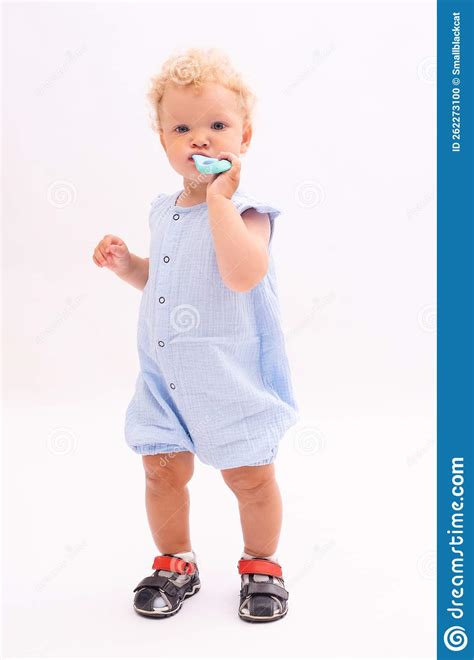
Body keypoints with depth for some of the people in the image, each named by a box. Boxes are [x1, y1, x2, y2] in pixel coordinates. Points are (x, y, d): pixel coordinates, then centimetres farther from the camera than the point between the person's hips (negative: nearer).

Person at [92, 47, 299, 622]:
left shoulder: (245, 209, -15)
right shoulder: (164, 209, 7)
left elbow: (242, 274, -35)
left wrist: (219, 197, -29)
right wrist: (126, 264, 3)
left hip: (231, 375, -6)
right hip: (164, 372, 6)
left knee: (250, 475, 8)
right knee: (162, 469, 13)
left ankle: (261, 565, 34)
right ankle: (175, 563, 36)